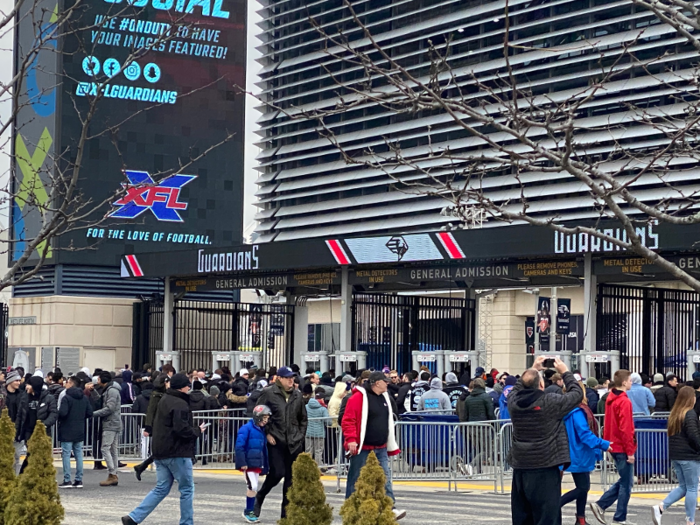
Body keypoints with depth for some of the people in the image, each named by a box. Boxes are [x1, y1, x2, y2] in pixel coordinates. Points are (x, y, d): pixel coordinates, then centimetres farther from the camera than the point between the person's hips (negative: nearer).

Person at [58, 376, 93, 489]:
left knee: (66, 454, -2)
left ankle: (67, 480, -3)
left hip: (67, 431, -6)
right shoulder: (84, 398, 7)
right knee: (79, 454, 10)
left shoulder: (66, 398, -13)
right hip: (80, 431, 6)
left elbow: (62, 412, -22)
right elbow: (90, 413, 5)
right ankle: (79, 480, 11)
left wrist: (58, 418, -1)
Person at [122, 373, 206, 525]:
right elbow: (181, 429, -25)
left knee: (161, 488, 12)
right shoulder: (180, 404, -16)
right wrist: (198, 431, -8)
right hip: (177, 453, -9)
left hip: (161, 451, 9)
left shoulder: (164, 400, 15)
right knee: (187, 488, 3)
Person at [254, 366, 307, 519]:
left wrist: (301, 435, 10)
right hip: (276, 442, -4)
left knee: (291, 477, 4)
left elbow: (303, 418, 20)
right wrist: (266, 433, -5)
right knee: (277, 473, -11)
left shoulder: (297, 395, 10)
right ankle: (259, 498, 17)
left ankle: (286, 512, 13)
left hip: (294, 443, 4)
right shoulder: (269, 393, -4)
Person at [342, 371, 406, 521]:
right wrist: (351, 440, -23)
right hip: (362, 449, -7)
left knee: (385, 479, 0)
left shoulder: (385, 398, 14)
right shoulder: (359, 397, -12)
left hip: (381, 449, 7)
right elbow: (348, 420, -15)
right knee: (356, 480, 2)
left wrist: (391, 445, 20)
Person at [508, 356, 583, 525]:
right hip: (544, 468, -5)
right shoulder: (550, 402, -14)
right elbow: (577, 393, 1)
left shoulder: (513, 402, -1)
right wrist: (565, 372, 14)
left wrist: (533, 369, 26)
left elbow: (518, 387, 24)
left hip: (520, 467, 6)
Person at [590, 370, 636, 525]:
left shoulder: (611, 399, 8)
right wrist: (630, 451, -17)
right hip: (623, 448, -9)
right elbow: (625, 429, -21)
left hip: (613, 446, 9)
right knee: (626, 483, 2)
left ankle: (600, 505, 11)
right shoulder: (624, 401, -18)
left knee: (624, 481, 18)